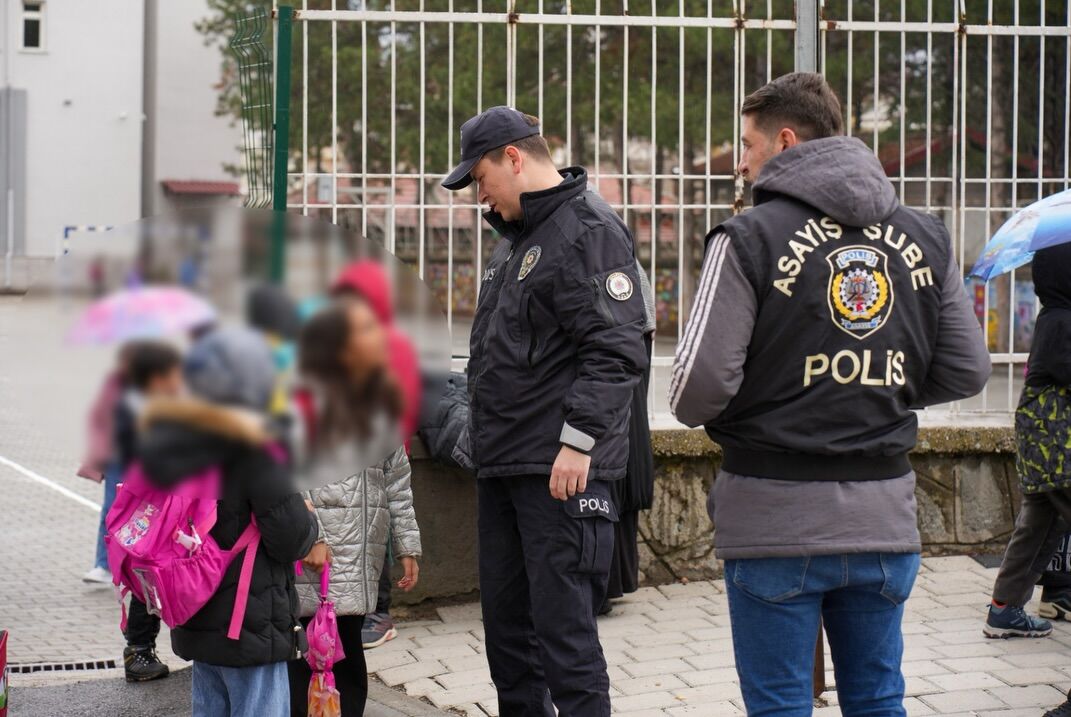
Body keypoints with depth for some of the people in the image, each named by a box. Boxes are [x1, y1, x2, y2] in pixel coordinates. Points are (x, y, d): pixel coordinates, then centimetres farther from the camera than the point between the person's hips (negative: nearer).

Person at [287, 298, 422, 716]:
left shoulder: (382, 400, 14)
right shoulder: (310, 399, -8)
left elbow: (397, 478, 18)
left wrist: (407, 544, 15)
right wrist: (308, 536, -17)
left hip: (362, 561, 6)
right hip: (320, 557, -6)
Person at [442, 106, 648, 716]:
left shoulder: (589, 231, -12)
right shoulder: (518, 237, 18)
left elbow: (618, 352, -20)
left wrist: (579, 441, -23)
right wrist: (481, 435, 22)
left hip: (560, 472, -10)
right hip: (502, 466, 10)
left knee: (563, 627, -9)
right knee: (507, 622, 15)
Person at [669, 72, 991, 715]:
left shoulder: (750, 238, -10)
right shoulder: (926, 238, 6)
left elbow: (701, 384, -15)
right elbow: (967, 372, 8)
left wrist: (703, 415, 7)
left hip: (777, 518, -5)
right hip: (885, 517, 5)